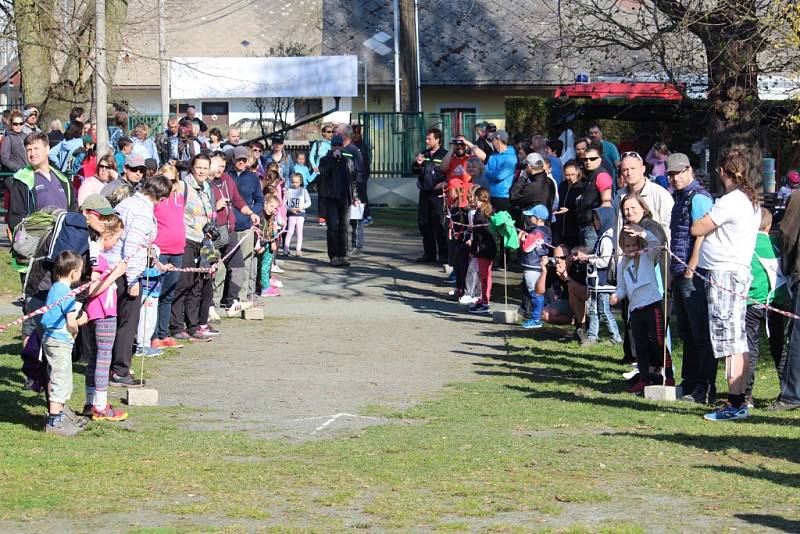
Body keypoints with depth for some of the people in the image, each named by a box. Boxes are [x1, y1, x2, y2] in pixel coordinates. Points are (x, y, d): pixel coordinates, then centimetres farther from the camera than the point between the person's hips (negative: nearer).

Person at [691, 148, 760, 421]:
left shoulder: (730, 202, -16)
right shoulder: (751, 201, 14)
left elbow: (696, 229, -13)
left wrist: (708, 216, 5)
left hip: (723, 274, -10)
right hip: (740, 272, 10)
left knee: (730, 341, -10)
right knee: (738, 341, 10)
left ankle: (735, 403, -11)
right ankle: (739, 400, 13)